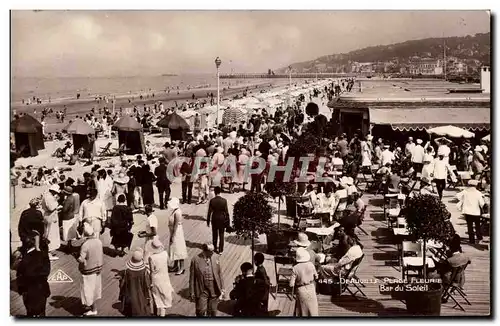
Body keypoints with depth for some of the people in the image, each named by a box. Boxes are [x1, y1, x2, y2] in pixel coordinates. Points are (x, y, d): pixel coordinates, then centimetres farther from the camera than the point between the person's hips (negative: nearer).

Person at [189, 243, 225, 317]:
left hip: (214, 289, 3)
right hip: (202, 290, -2)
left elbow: (220, 273, 6)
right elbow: (192, 278, -6)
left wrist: (222, 289, 7)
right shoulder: (196, 260, -13)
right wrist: (192, 293, -3)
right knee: (201, 311, 3)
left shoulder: (215, 257, -3)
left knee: (212, 311, 14)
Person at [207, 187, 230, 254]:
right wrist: (227, 222, 2)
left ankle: (215, 247, 35)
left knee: (215, 234, 20)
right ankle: (220, 250, 16)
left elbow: (209, 212, -8)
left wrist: (208, 221, 3)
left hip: (214, 219, 1)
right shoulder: (224, 201, -15)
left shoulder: (212, 201, -14)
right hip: (222, 219, -1)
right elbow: (226, 212, -9)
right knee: (221, 235, 12)